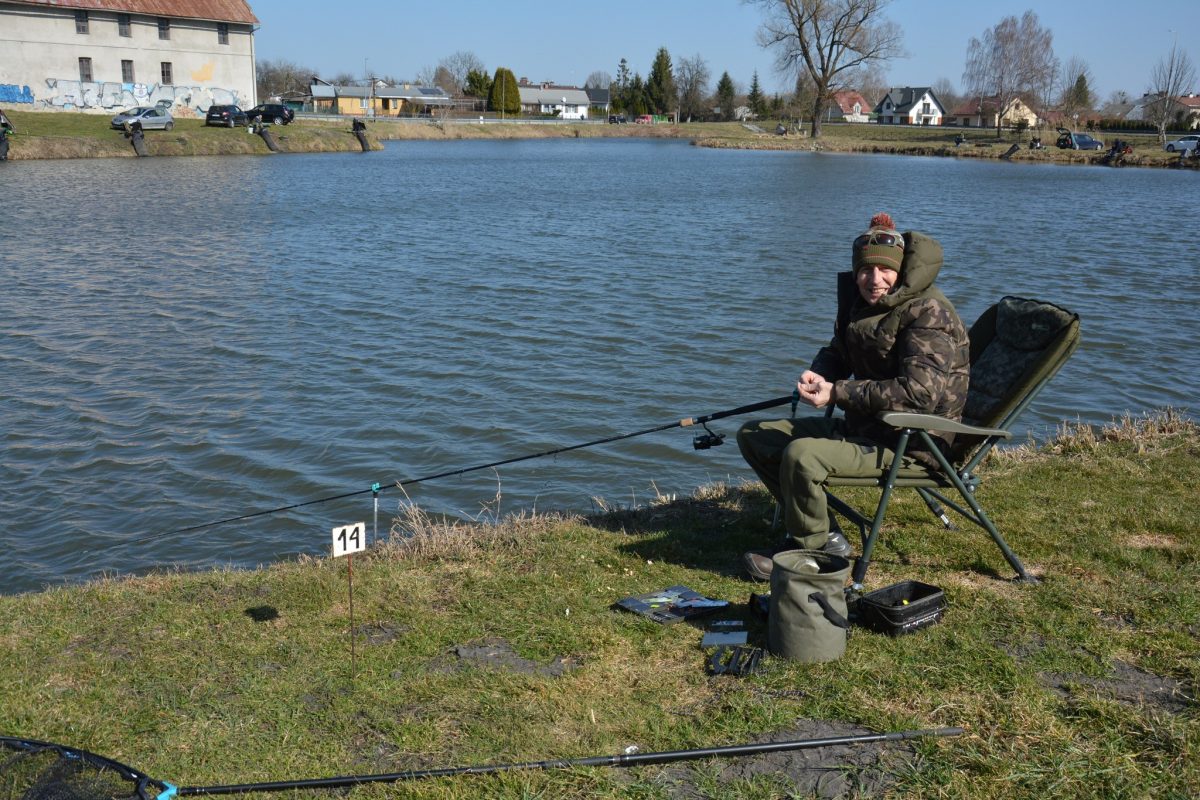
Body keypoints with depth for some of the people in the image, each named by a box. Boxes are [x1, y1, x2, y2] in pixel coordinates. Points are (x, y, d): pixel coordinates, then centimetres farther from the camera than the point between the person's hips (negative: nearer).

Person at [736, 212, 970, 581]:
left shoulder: (929, 313, -19)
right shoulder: (858, 301, 7)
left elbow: (920, 392, -30)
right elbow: (836, 352, 22)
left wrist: (838, 393, -27)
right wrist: (817, 374, -4)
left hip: (911, 442, -10)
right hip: (863, 426, 10)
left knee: (801, 454, -32)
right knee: (753, 435, 7)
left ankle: (816, 548, -7)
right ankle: (822, 531, 5)